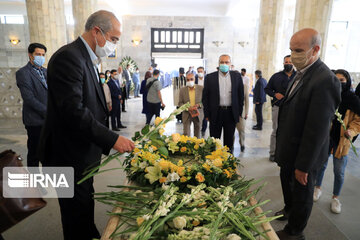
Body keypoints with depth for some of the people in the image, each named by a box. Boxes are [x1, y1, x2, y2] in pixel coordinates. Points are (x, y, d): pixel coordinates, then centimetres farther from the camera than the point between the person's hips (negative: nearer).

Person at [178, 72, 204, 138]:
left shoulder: (201, 88, -2)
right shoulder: (182, 89, -1)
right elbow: (180, 103, 1)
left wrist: (199, 105, -16)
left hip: (198, 115, 1)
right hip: (186, 115, 0)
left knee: (197, 135, 13)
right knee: (186, 134, -3)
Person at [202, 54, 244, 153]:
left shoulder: (237, 76, 5)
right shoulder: (210, 77, 0)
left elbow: (240, 95, 9)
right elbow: (205, 97, 2)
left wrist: (239, 112, 5)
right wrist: (207, 114, -2)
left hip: (231, 113, 1)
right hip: (216, 113, -1)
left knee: (229, 140, 12)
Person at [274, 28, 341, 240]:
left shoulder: (324, 81, -26)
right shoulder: (301, 73, 3)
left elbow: (317, 129, -26)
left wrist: (303, 165, -20)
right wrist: (282, 149, 13)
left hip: (304, 154, -8)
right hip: (290, 150, 8)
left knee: (301, 192, 13)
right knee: (287, 181, 27)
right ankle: (289, 210, 54)